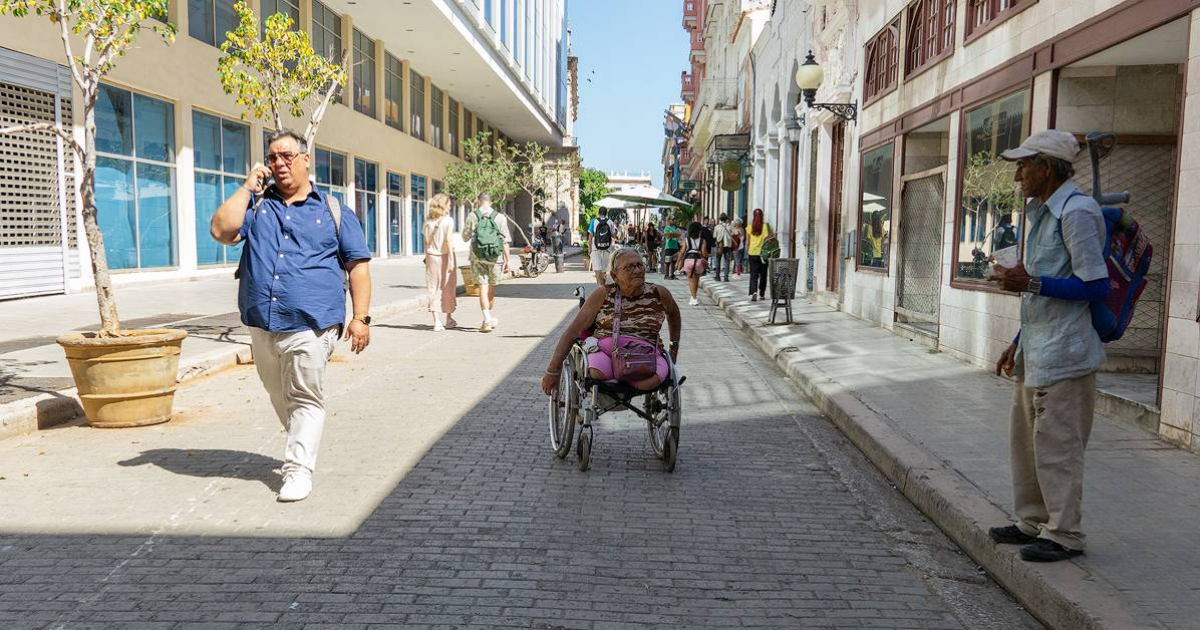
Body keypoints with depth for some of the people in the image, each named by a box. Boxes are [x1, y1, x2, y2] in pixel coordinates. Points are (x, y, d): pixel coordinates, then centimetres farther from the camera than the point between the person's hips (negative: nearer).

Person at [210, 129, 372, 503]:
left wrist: (361, 317, -5)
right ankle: (304, 441, 36)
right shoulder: (256, 205, 14)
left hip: (310, 325, -4)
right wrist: (248, 188, 0)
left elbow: (358, 265, 4)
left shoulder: (333, 212, 7)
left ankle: (299, 468, 2)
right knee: (280, 397, 16)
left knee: (306, 398, -3)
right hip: (262, 324, 4)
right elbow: (221, 231, -3)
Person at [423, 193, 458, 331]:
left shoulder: (428, 221, 5)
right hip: (445, 256, -3)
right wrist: (451, 259, -13)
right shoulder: (448, 220, -7)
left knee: (434, 289, 4)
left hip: (432, 257, 3)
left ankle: (437, 321, -2)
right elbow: (448, 240, -14)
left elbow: (426, 242, 6)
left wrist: (426, 257, 15)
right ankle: (448, 318, 25)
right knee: (448, 287, 12)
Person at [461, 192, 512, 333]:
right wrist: (507, 260, 0)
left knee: (483, 288, -1)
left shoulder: (472, 216, -1)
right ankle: (491, 316, 30)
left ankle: (487, 321, -8)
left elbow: (465, 237, 7)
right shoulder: (500, 217, 0)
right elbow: (506, 241, -3)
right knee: (492, 287, 16)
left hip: (477, 258, -1)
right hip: (495, 257, 1)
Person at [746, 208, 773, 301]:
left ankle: (754, 292, -19)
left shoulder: (750, 226, -2)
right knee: (763, 274, 13)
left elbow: (748, 241, 4)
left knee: (753, 274, 1)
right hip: (763, 253, 0)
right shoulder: (766, 226, -6)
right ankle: (761, 294, 20)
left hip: (752, 253, 0)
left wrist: (747, 251, 15)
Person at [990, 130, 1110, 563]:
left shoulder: (1077, 213, -14)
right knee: (1025, 440, 16)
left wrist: (1031, 283, -21)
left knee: (1056, 445, -3)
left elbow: (1095, 286, -18)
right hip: (1037, 353, 10)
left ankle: (1065, 535, 9)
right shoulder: (1047, 214, 17)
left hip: (1063, 355, -10)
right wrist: (1018, 344, 20)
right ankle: (1033, 523, 28)